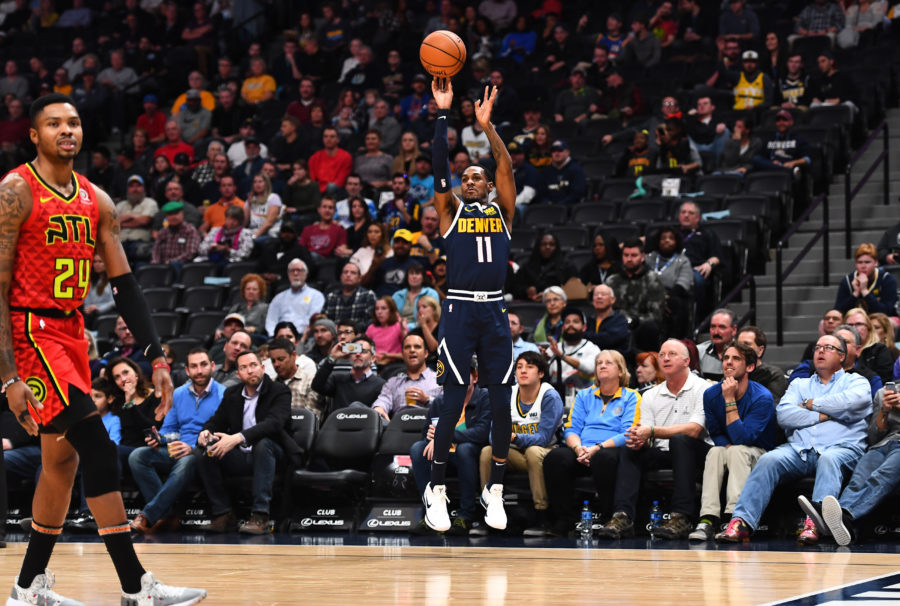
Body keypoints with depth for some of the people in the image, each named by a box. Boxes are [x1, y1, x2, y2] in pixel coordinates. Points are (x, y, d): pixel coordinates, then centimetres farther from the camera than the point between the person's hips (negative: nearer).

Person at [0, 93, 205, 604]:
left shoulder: (96, 201, 9)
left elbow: (125, 285, 10)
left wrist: (157, 357, 1)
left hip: (71, 332, 8)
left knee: (63, 459, 11)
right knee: (97, 446, -17)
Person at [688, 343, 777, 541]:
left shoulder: (762, 398, -20)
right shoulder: (711, 394, -4)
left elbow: (741, 438, -27)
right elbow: (715, 433, 5)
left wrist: (730, 400, -29)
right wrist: (727, 446, -17)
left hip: (758, 454, -4)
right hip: (728, 451, 4)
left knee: (738, 450, -34)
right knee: (715, 451, -29)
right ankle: (708, 519, -40)